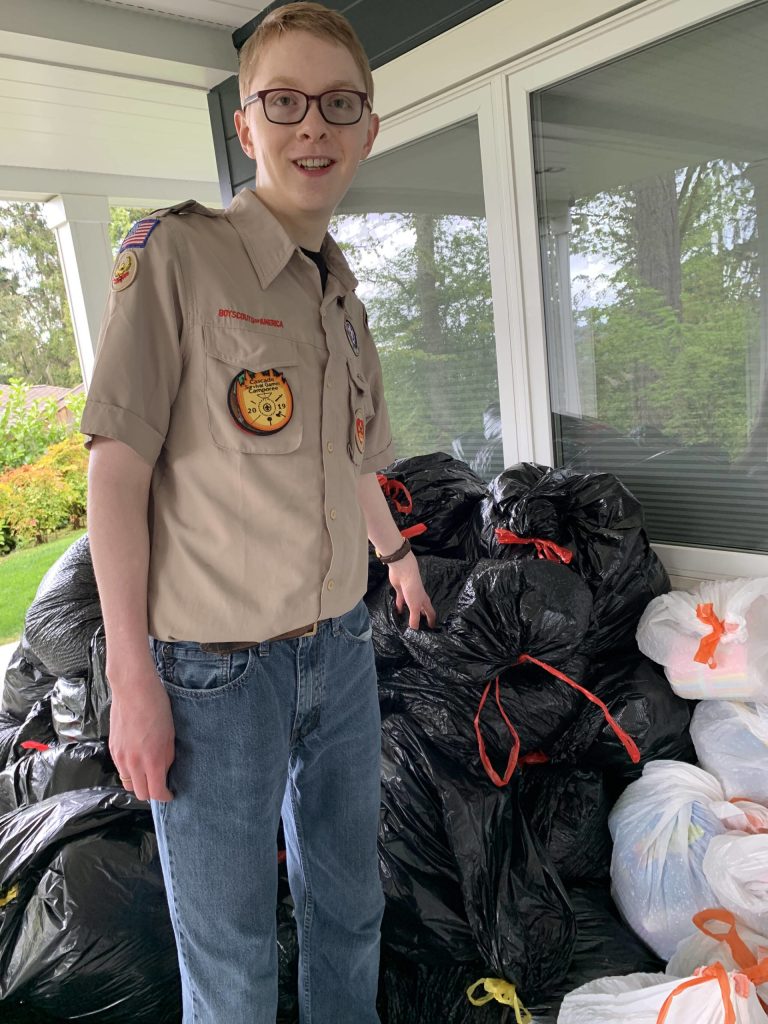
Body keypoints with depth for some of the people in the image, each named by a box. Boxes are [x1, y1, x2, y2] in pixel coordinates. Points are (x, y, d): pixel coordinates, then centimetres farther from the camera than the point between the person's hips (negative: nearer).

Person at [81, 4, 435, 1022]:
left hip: (341, 648, 6)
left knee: (349, 904, 22)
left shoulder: (344, 296, 10)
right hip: (215, 666, -5)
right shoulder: (176, 252, -9)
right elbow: (118, 467, -13)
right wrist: (132, 679, -15)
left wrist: (399, 557, 32)